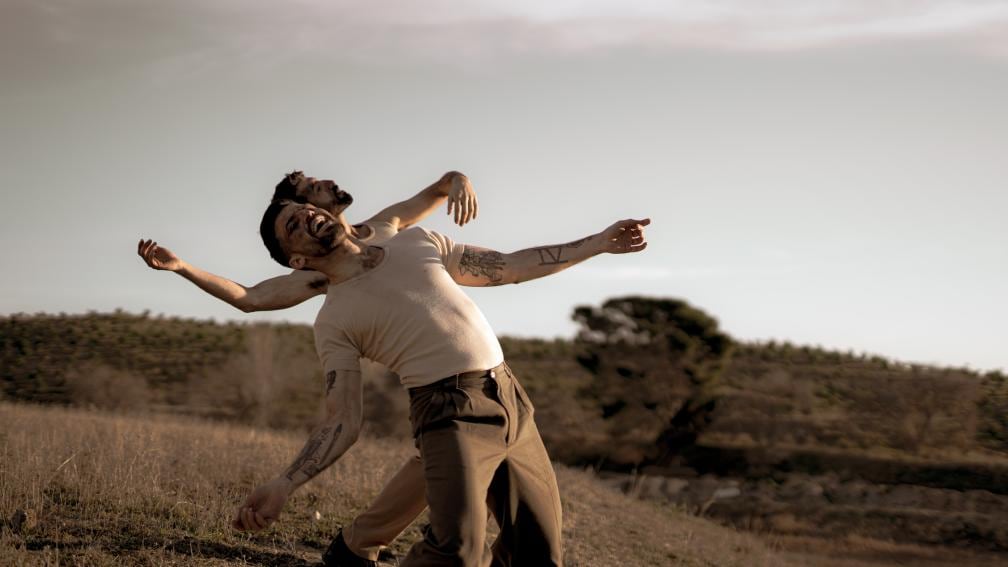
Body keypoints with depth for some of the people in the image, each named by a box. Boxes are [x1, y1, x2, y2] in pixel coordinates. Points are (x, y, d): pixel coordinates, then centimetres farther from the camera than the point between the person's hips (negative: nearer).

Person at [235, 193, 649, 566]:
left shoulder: (417, 242, 16)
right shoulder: (334, 320, 2)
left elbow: (510, 267, 21)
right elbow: (343, 421, -4)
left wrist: (599, 242, 17)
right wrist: (283, 486, -20)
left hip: (513, 402, 5)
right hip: (451, 414, -5)